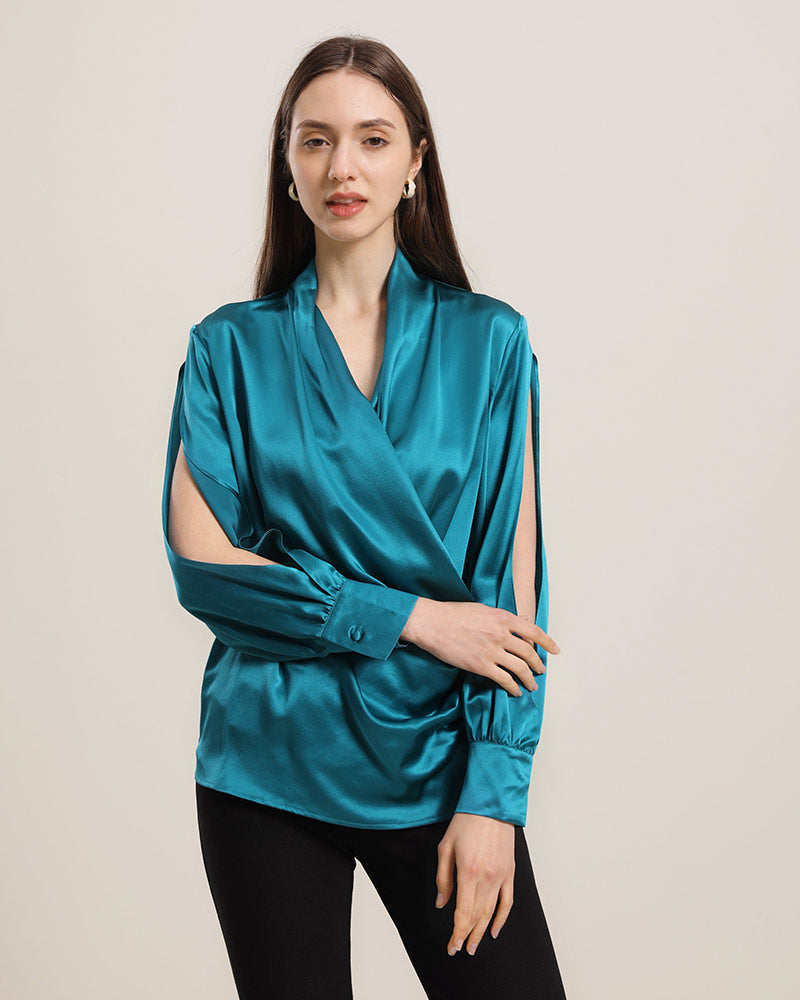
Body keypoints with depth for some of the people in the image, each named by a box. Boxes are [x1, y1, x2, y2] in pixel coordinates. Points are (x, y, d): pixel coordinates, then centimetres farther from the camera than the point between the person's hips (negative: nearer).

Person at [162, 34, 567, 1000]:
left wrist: (493, 794, -10)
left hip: (436, 762, 0)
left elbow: (513, 581, -3)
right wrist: (409, 615, -13)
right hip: (270, 765, 0)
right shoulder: (232, 348, 2)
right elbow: (201, 565, -5)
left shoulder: (488, 341, 1)